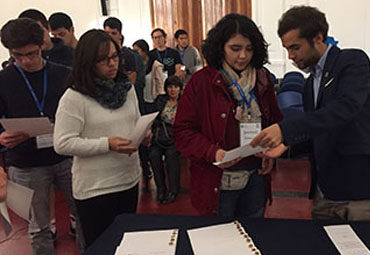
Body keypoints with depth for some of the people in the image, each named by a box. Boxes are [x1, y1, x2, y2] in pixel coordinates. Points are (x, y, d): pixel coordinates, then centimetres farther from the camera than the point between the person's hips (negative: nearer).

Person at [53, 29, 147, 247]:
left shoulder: (126, 87, 5)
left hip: (130, 179, 6)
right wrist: (107, 144, -24)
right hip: (95, 188, -6)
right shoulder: (74, 97, -15)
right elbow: (62, 144, -18)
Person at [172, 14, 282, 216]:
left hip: (255, 178, 4)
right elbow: (182, 131, -10)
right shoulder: (201, 81, -9)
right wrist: (213, 153, -24)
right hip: (217, 182, -4)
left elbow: (275, 121, 14)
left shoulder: (262, 79, 4)